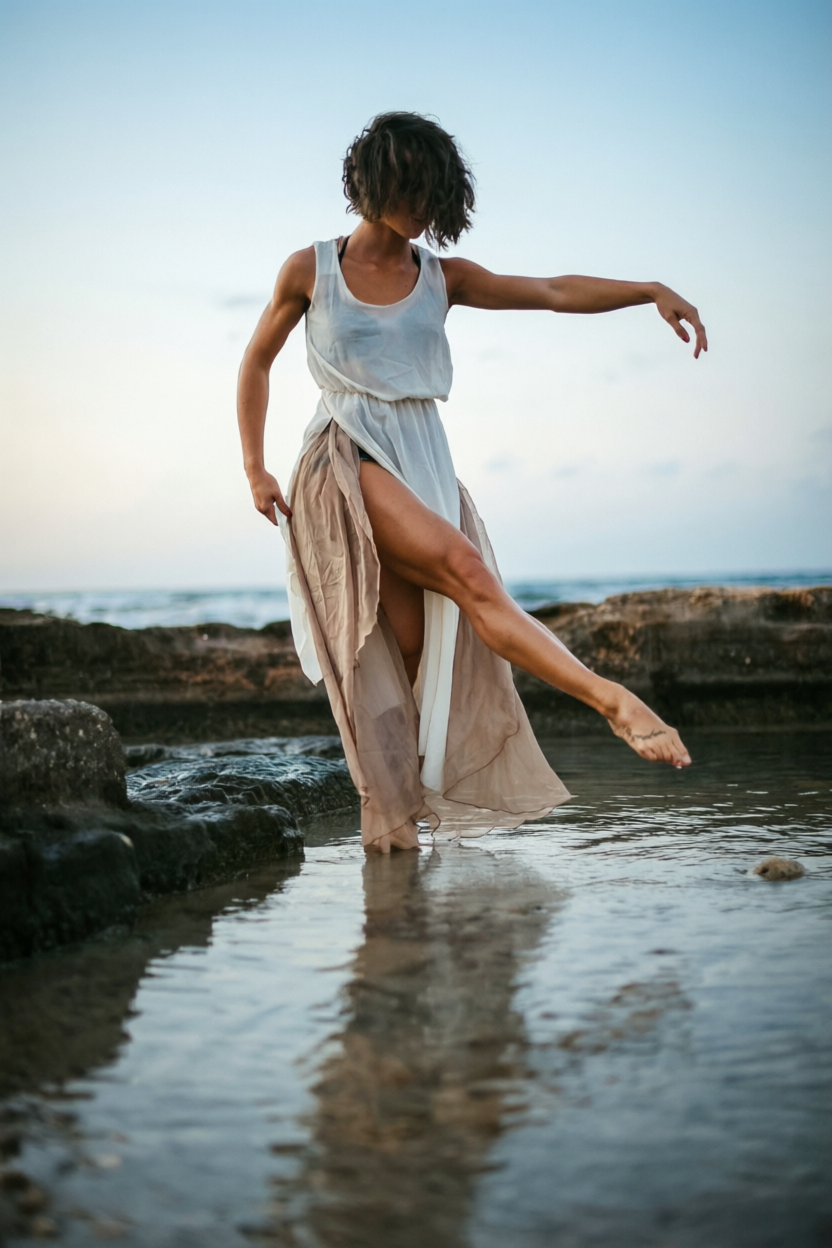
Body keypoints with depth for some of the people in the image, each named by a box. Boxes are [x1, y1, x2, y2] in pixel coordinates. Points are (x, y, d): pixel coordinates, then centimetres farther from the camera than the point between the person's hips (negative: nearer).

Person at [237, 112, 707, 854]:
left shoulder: (441, 278, 12)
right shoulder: (310, 270, 6)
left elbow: (553, 292, 2)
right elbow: (258, 361, 16)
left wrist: (650, 291, -12)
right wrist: (254, 467, 11)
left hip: (425, 462, 4)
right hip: (351, 461, -4)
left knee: (421, 645, -5)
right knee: (466, 571, -26)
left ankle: (386, 808, 7)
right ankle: (610, 699, -36)